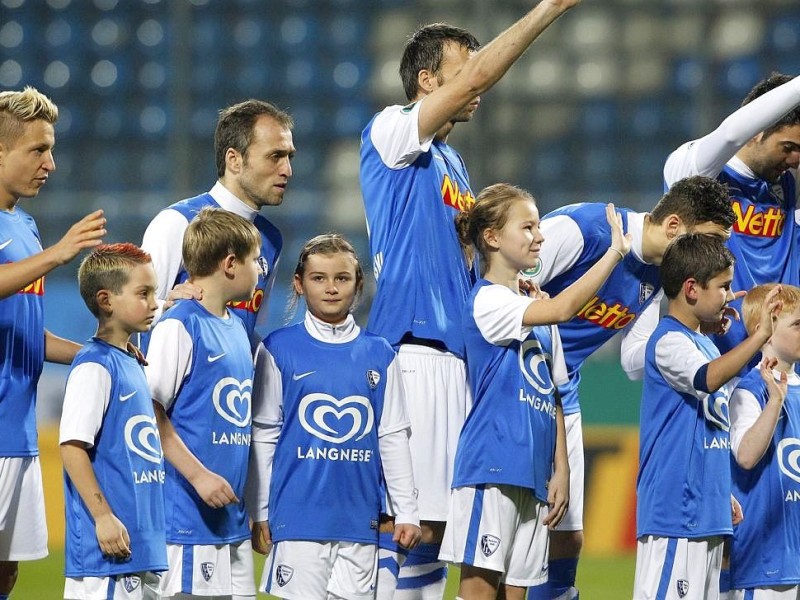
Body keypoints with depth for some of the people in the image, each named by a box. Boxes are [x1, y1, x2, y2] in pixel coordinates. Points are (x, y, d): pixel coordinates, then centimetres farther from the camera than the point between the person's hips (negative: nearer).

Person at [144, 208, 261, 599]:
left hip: (233, 518, 9)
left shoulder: (236, 328, 16)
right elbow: (150, 412, -14)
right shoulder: (179, 327, -10)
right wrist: (199, 475, -18)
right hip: (189, 516, -8)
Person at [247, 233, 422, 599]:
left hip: (359, 520, 3)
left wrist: (406, 512, 9)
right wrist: (260, 513, 2)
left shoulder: (379, 354, 9)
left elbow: (393, 439, 11)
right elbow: (263, 437, 4)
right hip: (298, 516, -3)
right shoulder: (278, 350, 2)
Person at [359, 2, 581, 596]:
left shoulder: (452, 162, 22)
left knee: (433, 523, 7)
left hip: (456, 355, 9)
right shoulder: (391, 134, -3)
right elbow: (475, 77, -15)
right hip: (412, 350, -9)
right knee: (406, 519, -12)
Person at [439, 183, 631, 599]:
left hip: (533, 471, 8)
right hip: (492, 463, -8)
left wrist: (561, 469, 10)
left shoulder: (535, 307, 19)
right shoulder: (487, 301, -7)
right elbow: (562, 308, -23)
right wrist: (615, 252, -20)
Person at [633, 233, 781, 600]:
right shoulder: (668, 342, -12)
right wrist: (760, 335, -39)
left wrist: (723, 495, 24)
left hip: (707, 510, 10)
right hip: (675, 511, -10)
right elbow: (707, 378, -33)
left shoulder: (705, 345, 18)